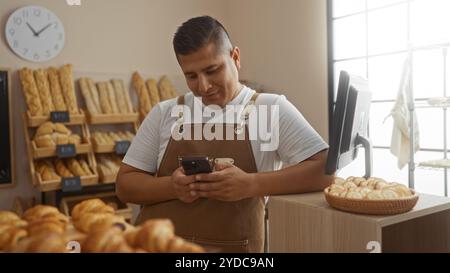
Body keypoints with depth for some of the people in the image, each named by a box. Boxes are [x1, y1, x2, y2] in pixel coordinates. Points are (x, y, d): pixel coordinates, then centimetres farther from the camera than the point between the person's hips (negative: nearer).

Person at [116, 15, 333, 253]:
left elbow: (325, 168, -7)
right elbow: (125, 183, 9)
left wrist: (250, 184, -19)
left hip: (231, 246, -1)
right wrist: (171, 186, -11)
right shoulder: (164, 113, 7)